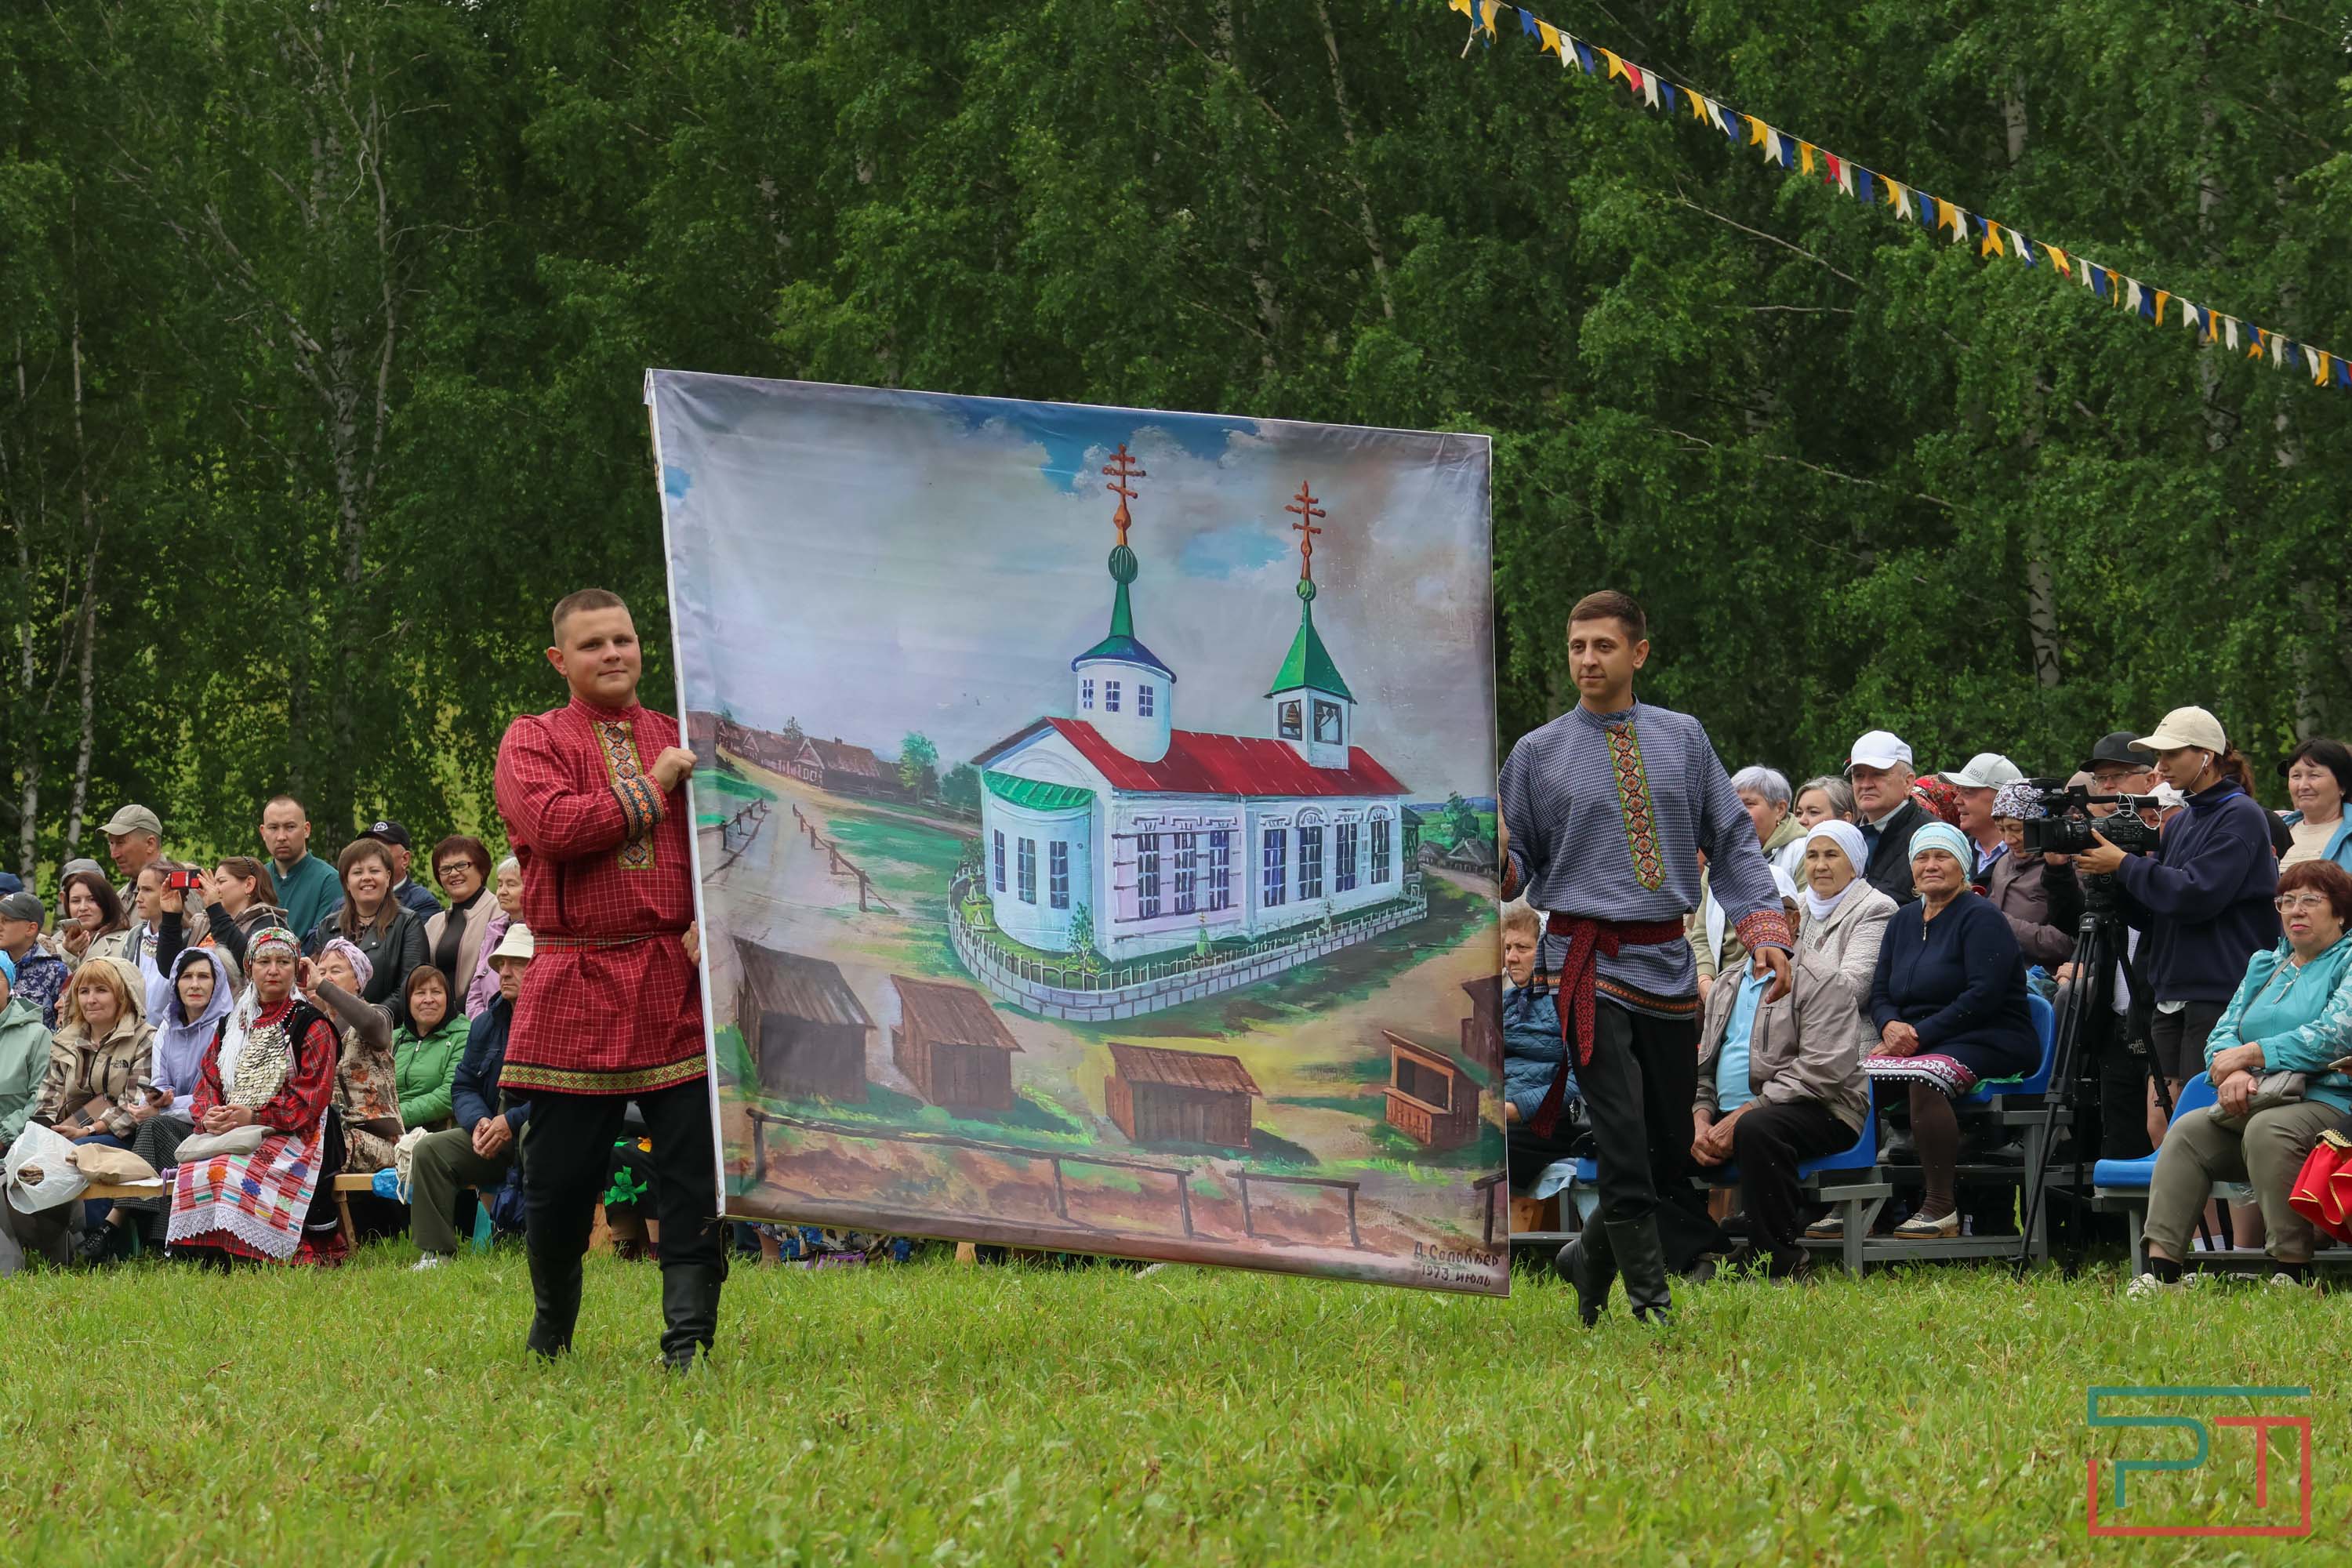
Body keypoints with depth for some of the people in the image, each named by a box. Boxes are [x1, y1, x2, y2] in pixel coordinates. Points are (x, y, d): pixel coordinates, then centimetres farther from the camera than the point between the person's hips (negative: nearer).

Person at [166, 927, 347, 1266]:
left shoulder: (310, 1025, 4)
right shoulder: (233, 1025, 22)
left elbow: (311, 1096, -6)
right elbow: (208, 1083, 17)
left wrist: (254, 1117, -16)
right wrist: (209, 1117, -7)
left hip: (293, 1137, -5)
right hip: (228, 1133, 5)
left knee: (229, 1171, -35)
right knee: (191, 1170, -29)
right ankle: (205, 1259, -27)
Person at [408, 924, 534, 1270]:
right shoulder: (486, 1023, 12)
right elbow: (462, 1087, 14)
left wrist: (511, 1121, -23)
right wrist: (479, 1122, -9)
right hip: (496, 1138, 7)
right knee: (430, 1149, -10)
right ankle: (434, 1253, -10)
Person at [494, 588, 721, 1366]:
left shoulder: (681, 740, 15)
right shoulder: (532, 741, 5)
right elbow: (555, 825, -14)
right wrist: (650, 791, -7)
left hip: (678, 980, 2)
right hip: (578, 987, -2)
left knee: (697, 1170, -6)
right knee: (559, 1177, 3)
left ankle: (689, 1342, -1)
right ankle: (551, 1334, 26)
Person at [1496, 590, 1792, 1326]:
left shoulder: (1683, 738, 10)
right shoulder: (1538, 753, 4)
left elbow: (1732, 842, 10)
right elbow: (1517, 873, 8)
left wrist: (1765, 930, -2)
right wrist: (1498, 858, -16)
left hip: (1668, 960, 3)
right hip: (1589, 961, -3)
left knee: (1673, 1141, 8)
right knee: (1624, 1141, -14)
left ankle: (1591, 1258, 30)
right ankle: (1649, 1301, -10)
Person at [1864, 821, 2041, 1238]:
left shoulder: (1981, 918, -5)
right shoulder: (1904, 921, 18)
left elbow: (1983, 996, -16)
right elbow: (1880, 992, 16)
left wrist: (1920, 1034, -19)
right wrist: (1891, 1026, -8)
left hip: (1986, 1044, -7)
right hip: (1915, 1044, 7)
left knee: (1923, 1078, -37)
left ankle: (1941, 1208, -33)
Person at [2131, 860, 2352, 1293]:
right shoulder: (2264, 965, 24)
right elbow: (2222, 1034, 15)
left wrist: (2249, 1055, -11)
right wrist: (2231, 1074, -10)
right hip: (2257, 1102, 6)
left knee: (2268, 1130, -36)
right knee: (2187, 1131, -20)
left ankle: (2293, 1274, -30)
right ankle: (2159, 1270, -29)